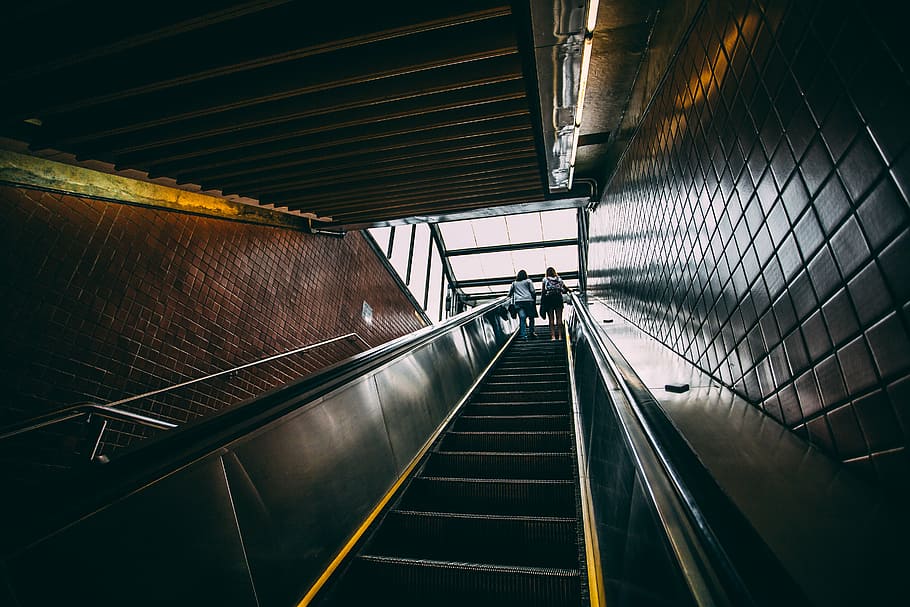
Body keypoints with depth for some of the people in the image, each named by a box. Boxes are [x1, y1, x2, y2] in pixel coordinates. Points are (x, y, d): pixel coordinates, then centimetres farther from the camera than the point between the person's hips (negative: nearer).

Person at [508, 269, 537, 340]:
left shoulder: (514, 283, 15)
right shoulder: (528, 281, 8)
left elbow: (510, 293, 15)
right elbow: (533, 291, 2)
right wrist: (534, 300, 9)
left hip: (518, 302, 2)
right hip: (528, 300, -2)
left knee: (522, 318, -2)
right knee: (531, 317, 8)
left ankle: (523, 335, -7)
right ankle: (532, 333, 8)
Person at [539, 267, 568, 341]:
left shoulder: (544, 280, 3)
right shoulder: (559, 279, 9)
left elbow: (543, 292, -3)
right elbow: (565, 289, 2)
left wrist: (542, 303, -1)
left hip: (548, 299, -1)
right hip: (558, 298, 1)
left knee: (551, 319, 2)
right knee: (559, 318, 6)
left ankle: (553, 336, -1)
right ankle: (560, 336, 5)